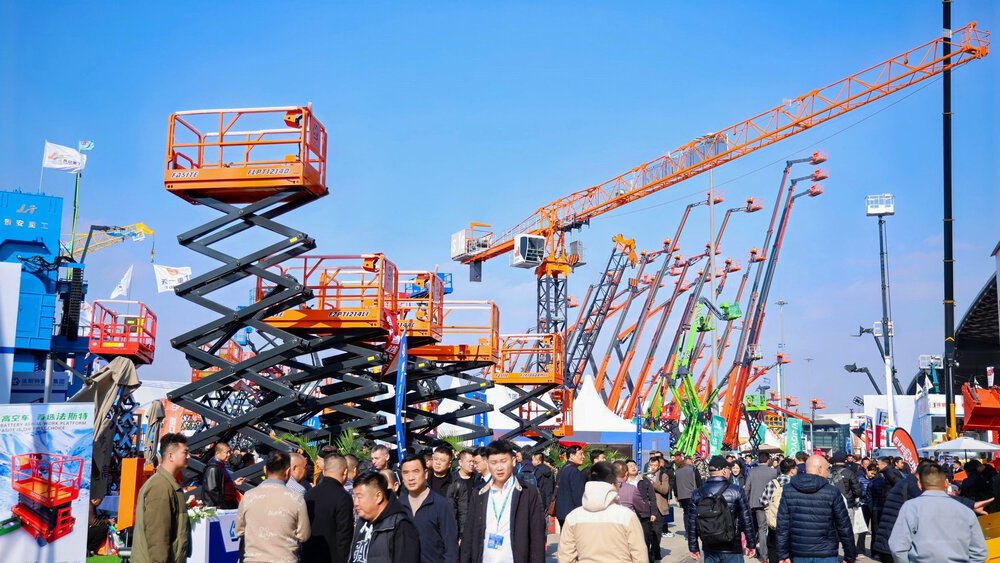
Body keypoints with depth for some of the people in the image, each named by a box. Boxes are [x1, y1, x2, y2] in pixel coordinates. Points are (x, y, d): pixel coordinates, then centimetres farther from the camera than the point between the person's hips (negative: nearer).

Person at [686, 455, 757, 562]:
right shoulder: (736, 491, -8)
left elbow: (691, 523, 2)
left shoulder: (697, 494, 1)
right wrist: (752, 544, 4)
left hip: (709, 551, 3)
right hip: (731, 550, -3)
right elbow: (746, 520, -6)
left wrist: (693, 547, 11)